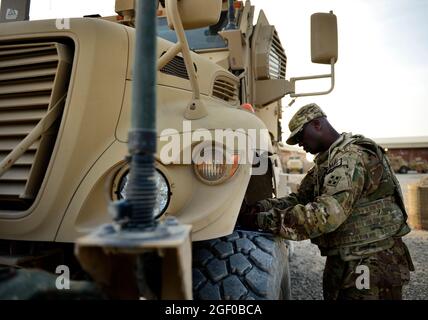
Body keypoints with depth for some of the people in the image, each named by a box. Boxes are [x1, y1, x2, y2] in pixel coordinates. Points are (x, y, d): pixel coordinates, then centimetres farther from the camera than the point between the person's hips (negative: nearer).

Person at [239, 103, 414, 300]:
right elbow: (301, 198, 9)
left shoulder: (352, 157, -20)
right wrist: (264, 206, -9)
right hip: (341, 263, 9)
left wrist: (264, 220, -27)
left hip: (372, 266, -8)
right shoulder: (325, 162, 13)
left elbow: (325, 215, -30)